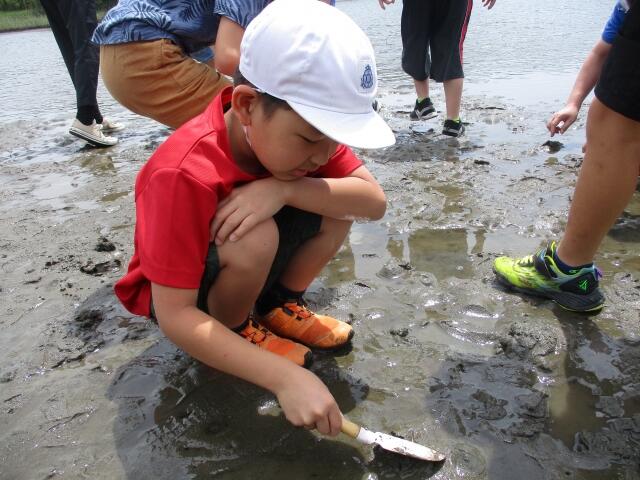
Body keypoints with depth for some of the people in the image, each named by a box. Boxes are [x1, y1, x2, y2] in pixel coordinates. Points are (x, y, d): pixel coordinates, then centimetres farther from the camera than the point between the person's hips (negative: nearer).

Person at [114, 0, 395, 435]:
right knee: (255, 238, -37)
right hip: (174, 291, -5)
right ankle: (238, 330, -4)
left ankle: (279, 306, 6)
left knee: (336, 202, -15)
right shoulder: (186, 175, -36)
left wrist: (285, 188, -37)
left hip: (248, 269, 6)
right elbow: (175, 317, -35)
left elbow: (375, 201, -22)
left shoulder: (301, 129, -16)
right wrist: (286, 377, -40)